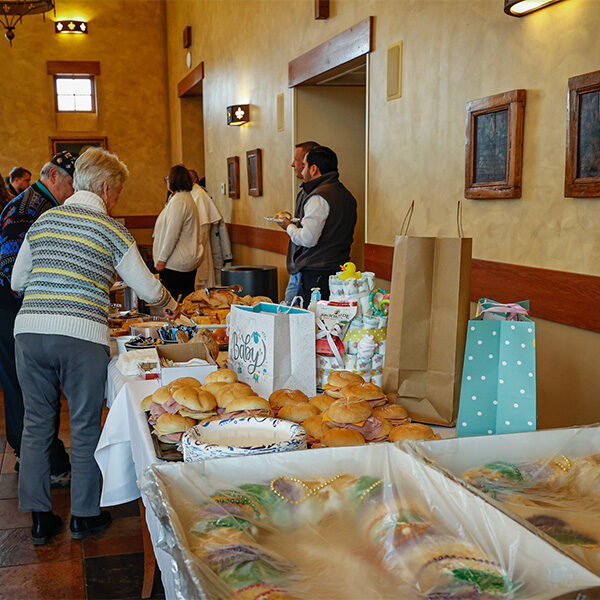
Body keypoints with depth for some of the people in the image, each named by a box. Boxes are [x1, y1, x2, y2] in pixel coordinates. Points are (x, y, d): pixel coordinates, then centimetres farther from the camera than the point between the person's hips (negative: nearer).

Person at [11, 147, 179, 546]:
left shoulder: (44, 220, 13)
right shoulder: (111, 230, -1)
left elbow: (17, 281, 19)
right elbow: (147, 288, 3)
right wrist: (170, 305, 24)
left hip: (29, 332, 4)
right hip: (82, 338, -4)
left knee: (36, 425, 14)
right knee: (85, 428, 10)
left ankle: (40, 520, 22)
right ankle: (85, 516, 23)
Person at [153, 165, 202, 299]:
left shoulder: (178, 200, -16)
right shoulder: (187, 198, 16)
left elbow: (172, 234, -19)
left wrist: (162, 259, -14)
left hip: (175, 264, -10)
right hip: (190, 260, 10)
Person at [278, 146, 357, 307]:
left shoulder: (318, 198, -14)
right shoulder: (347, 195, 15)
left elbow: (308, 239, -20)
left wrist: (289, 226, -1)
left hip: (316, 274, -9)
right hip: (340, 270, 9)